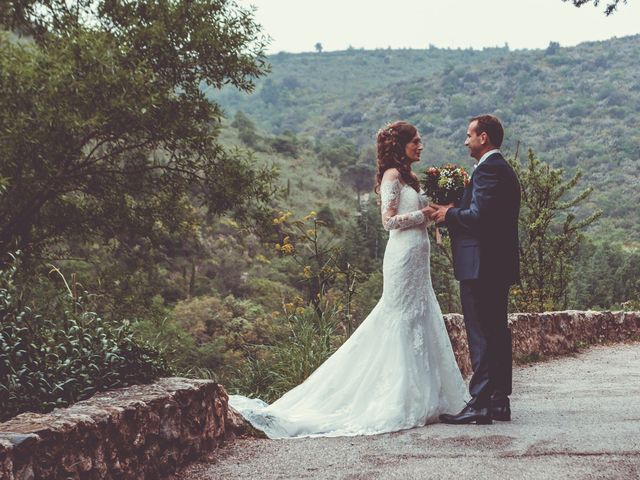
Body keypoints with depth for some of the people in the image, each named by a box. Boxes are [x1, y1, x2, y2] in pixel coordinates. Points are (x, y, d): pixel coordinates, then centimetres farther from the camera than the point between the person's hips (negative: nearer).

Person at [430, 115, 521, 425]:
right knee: (497, 333, 12)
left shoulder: (488, 169, -14)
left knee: (481, 337, -8)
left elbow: (478, 215, -23)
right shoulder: (504, 169, 19)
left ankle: (480, 404, -7)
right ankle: (499, 401, 17)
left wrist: (449, 214, -7)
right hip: (499, 265, 11)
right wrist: (453, 214, 11)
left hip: (480, 267, -11)